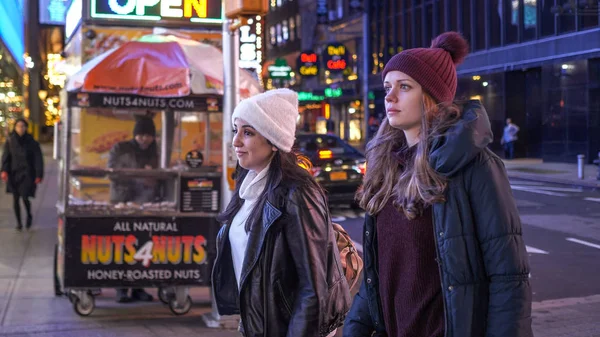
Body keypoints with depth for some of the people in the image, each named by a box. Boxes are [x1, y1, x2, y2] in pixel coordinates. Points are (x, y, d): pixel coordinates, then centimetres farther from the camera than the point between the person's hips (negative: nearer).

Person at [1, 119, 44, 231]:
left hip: (27, 174, -2)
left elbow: (38, 159, -5)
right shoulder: (10, 141, -2)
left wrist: (39, 175, -9)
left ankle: (29, 216, 25)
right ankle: (19, 222, 21)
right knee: (15, 198, 5)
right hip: (14, 173, 2)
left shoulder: (31, 142, -7)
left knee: (25, 197, -5)